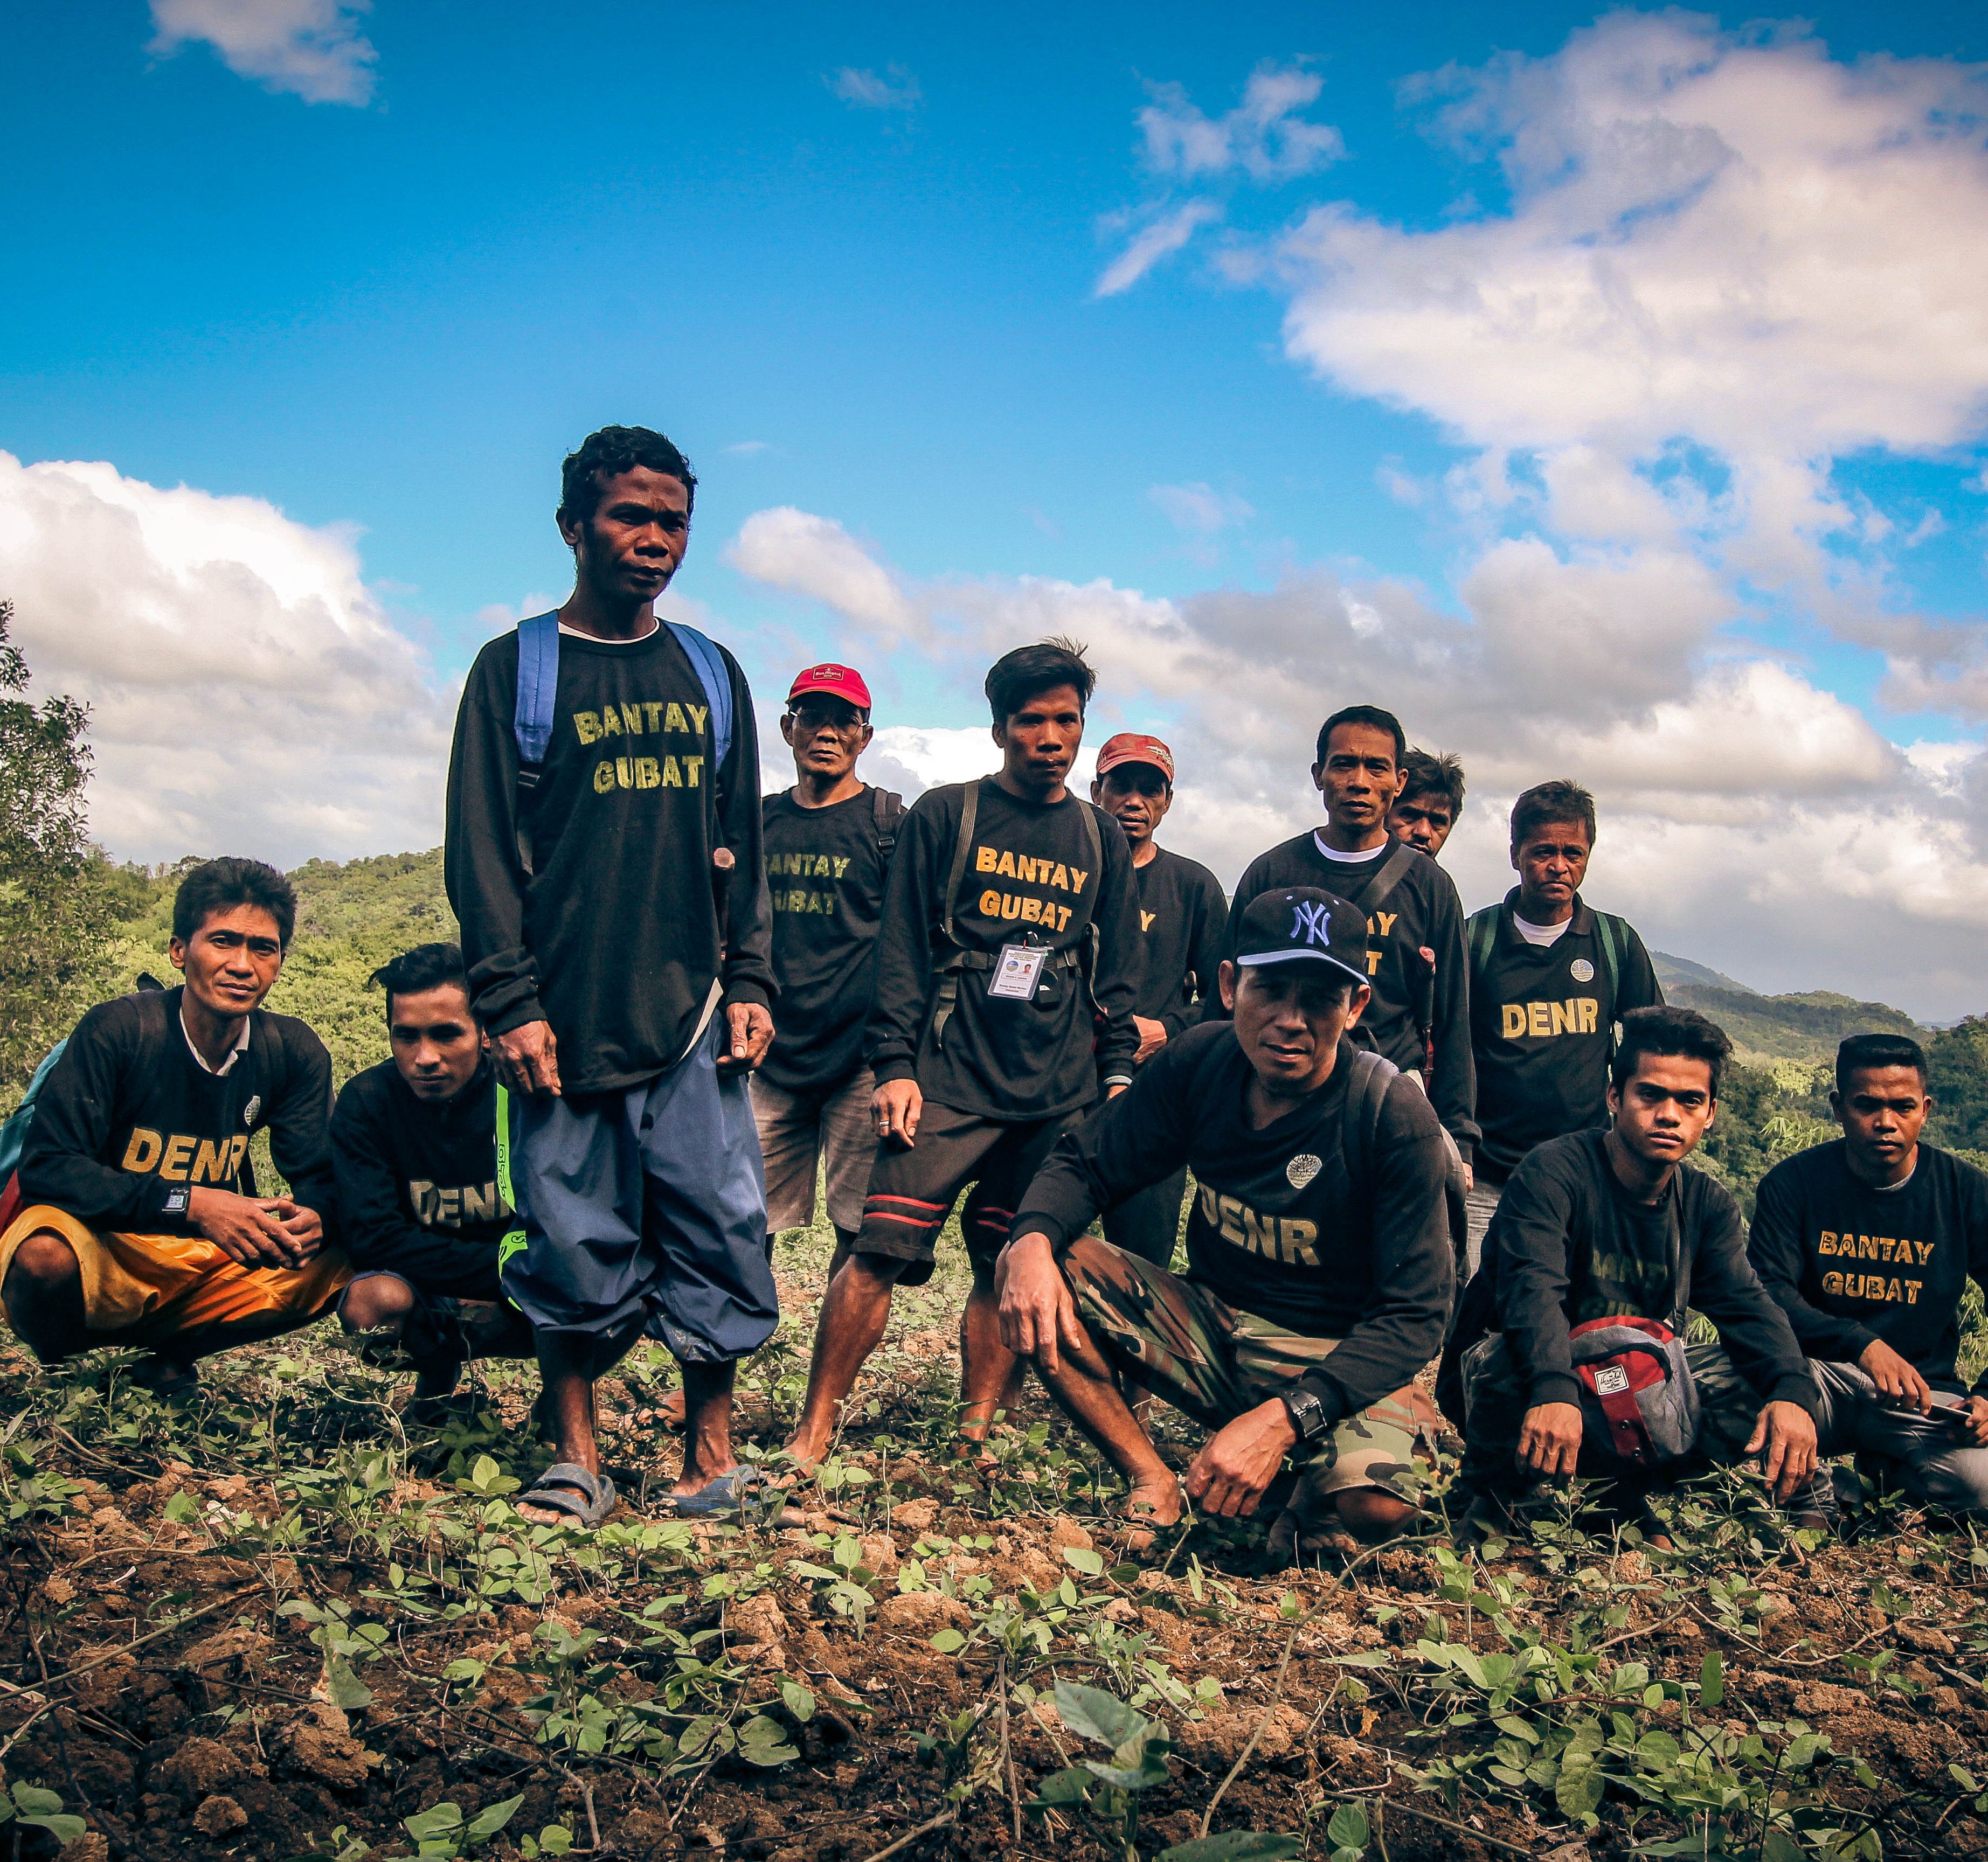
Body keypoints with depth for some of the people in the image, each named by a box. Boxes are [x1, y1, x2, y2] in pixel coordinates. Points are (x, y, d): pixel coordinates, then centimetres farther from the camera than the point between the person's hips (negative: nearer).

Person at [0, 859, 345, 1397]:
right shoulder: (117, 1031, -16)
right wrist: (190, 1203, -31)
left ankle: (173, 1346, 4)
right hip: (101, 1252, -5)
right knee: (46, 1255, -37)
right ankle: (61, 1375, -3)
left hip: (212, 1261, 5)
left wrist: (312, 1219, -27)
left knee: (343, 1259, -16)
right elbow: (46, 1169, -20)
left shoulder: (294, 1053, -4)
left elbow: (318, 1177, 0)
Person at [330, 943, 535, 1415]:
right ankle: (439, 1364, 4)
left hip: (521, 1305, -1)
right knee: (373, 1300, -34)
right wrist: (501, 1266, -26)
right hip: (418, 1292, 1)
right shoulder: (367, 1101, -14)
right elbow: (370, 1235, -22)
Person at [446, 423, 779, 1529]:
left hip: (694, 1015, 3)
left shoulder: (711, 675, 16)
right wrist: (510, 1002, -9)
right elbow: (483, 849, 0)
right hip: (567, 1018, -2)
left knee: (722, 1234, -3)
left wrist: (751, 982, 5)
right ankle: (578, 1459, 14)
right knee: (575, 1247, 1)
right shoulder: (516, 670, 6)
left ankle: (712, 1460, 7)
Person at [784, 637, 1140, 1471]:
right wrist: (895, 1064, -6)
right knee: (886, 1247, -11)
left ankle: (975, 1433, 15)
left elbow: (1116, 968, 19)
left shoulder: (1102, 838, 15)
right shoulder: (944, 815, 6)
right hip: (950, 1075, -3)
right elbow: (903, 949, 2)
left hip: (1059, 1090, 3)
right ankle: (811, 1435, -2)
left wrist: (1118, 1071, 11)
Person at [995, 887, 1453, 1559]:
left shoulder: (1396, 1117, -21)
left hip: (1337, 1356, -4)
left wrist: (1283, 1419, -36)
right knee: (1033, 1265, -17)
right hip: (1210, 1324, 4)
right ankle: (1152, 1482, -6)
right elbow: (1083, 1165, 0)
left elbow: (1414, 1316, -22)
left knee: (1374, 1501, -36)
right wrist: (1032, 1243, -25)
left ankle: (1311, 1493, 3)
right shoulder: (1201, 1062, -8)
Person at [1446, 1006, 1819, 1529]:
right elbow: (1532, 1287, -29)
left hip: (1626, 1387, 5)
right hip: (1522, 1386, -5)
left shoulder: (1709, 1205, 6)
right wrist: (1553, 1389, -48)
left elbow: (1747, 1306, -7)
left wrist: (1792, 1392, -29)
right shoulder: (1554, 1171, -14)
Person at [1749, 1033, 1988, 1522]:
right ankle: (1810, 1498, -6)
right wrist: (1863, 1345, -31)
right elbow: (1769, 1294, -15)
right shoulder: (1793, 1183, -5)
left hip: (1923, 1390, 1)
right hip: (1818, 1376, -1)